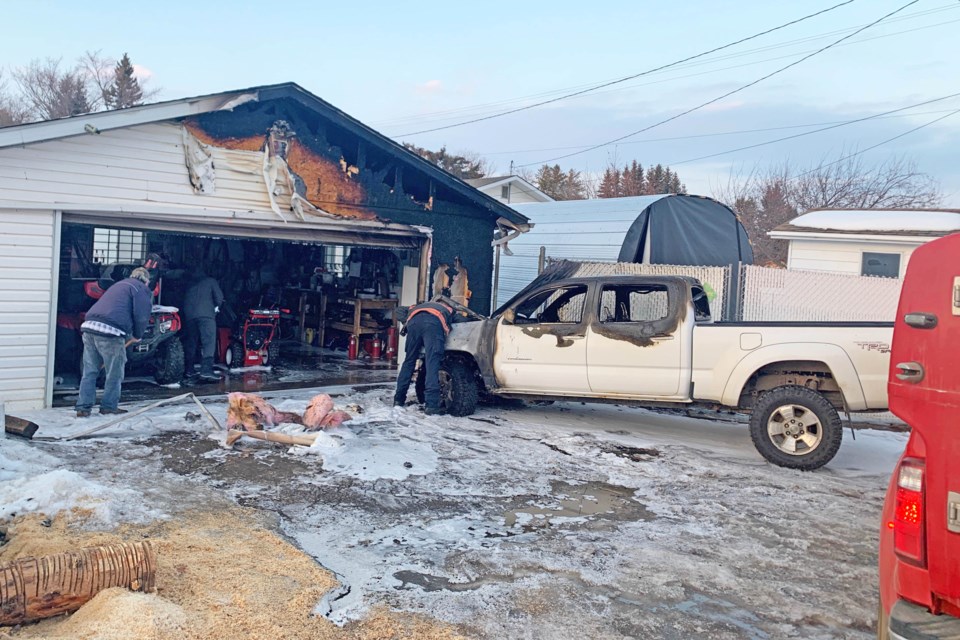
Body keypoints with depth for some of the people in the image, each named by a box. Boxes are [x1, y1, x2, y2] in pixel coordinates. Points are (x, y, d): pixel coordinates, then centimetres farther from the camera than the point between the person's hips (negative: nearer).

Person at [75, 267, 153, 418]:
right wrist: (137, 336, 13)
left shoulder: (119, 285, 32)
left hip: (89, 326, 8)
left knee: (90, 371, 10)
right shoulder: (142, 289, 6)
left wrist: (127, 335, 31)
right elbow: (142, 316, -4)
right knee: (114, 373, 6)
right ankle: (109, 406, 12)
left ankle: (83, 407, 9)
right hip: (110, 332, -8)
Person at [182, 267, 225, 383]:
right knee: (208, 342, -13)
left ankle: (189, 370, 20)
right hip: (206, 314, -5)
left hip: (189, 316, 5)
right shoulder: (210, 281, 19)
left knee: (190, 343, 15)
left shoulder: (190, 287, 31)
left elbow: (185, 304, 25)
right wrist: (216, 307, 22)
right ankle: (206, 370, -29)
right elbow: (219, 296, 6)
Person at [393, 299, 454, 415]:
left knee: (409, 361, 15)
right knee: (432, 364, -9)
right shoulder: (448, 309, 42)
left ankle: (398, 399, 20)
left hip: (414, 320, 3)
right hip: (433, 322, -3)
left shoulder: (419, 306, 47)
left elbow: (410, 311, 34)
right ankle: (431, 405, -18)